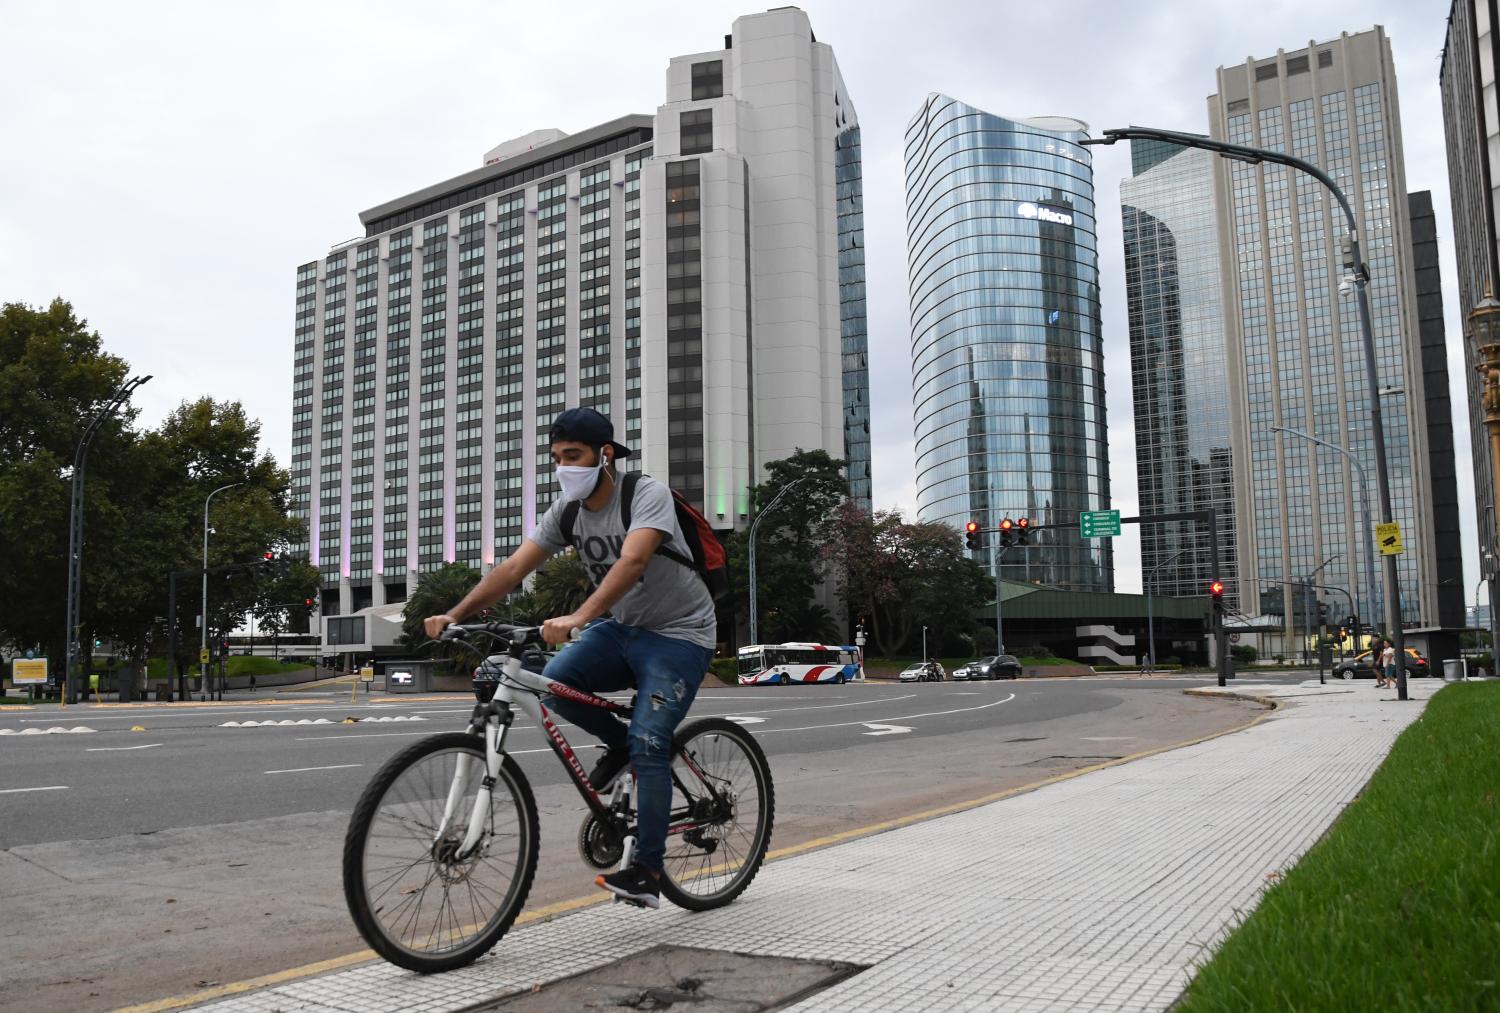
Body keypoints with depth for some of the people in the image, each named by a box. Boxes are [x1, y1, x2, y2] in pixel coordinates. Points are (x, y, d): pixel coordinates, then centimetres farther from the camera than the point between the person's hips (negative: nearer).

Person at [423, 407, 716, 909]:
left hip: (677, 634, -6)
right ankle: (619, 742, 8)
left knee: (648, 745, -15)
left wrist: (577, 618, -52)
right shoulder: (566, 510, -3)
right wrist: (453, 615, -23)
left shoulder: (647, 495, -22)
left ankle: (647, 872, -5)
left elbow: (631, 561, -39)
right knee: (556, 682, -20)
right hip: (620, 626, 6)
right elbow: (513, 568, -10)